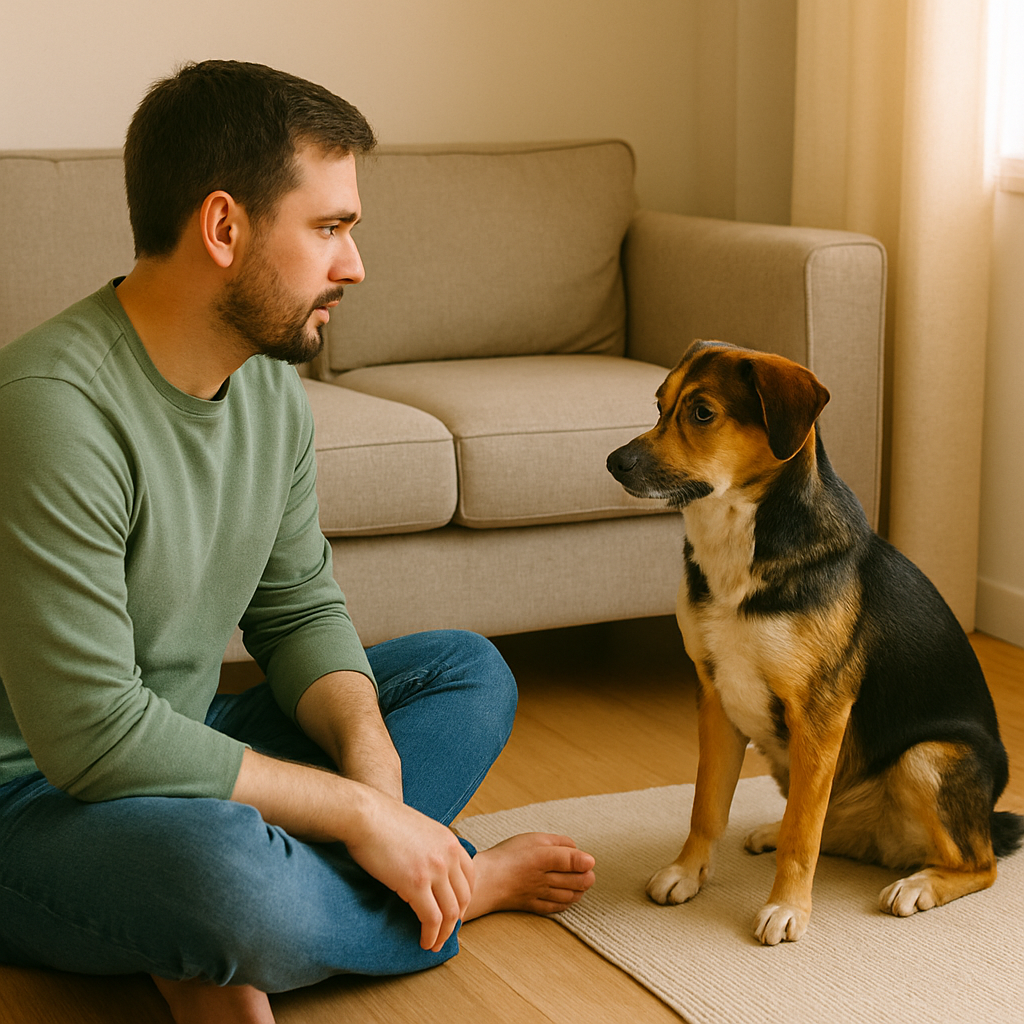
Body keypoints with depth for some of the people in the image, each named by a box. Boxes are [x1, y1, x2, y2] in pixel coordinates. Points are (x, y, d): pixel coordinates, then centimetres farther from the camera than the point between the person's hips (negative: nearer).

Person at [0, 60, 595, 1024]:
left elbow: (299, 611, 8)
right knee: (225, 872, -40)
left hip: (176, 750, 9)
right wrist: (358, 810, -23)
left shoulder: (268, 383, 1)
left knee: (467, 669, 8)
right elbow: (94, 734, -29)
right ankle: (465, 886, -5)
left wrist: (370, 758, -13)